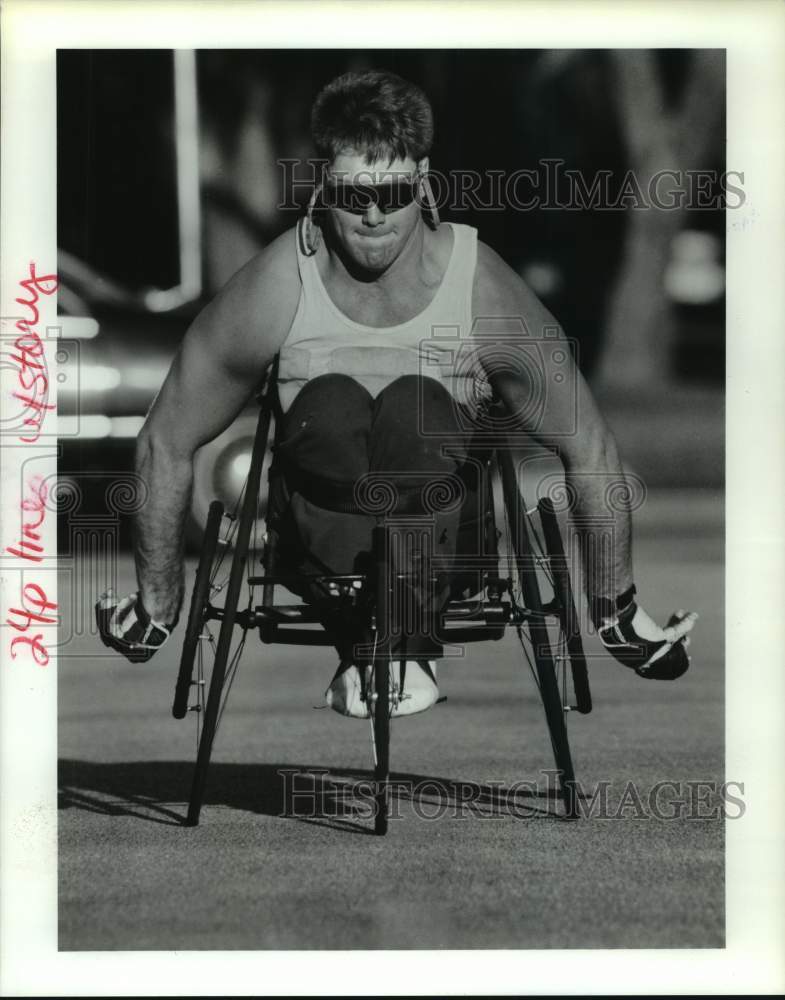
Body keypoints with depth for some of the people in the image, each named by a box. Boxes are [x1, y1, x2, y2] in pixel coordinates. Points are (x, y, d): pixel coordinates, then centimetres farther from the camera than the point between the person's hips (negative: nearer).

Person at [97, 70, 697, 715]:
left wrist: (617, 614, 4)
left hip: (446, 541, 0)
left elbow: (589, 448, -2)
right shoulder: (276, 291, -15)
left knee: (417, 404, -31)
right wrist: (158, 611, 7)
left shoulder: (484, 293, -16)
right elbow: (166, 443, -1)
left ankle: (400, 640, -27)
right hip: (321, 538, 0)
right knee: (329, 405, -31)